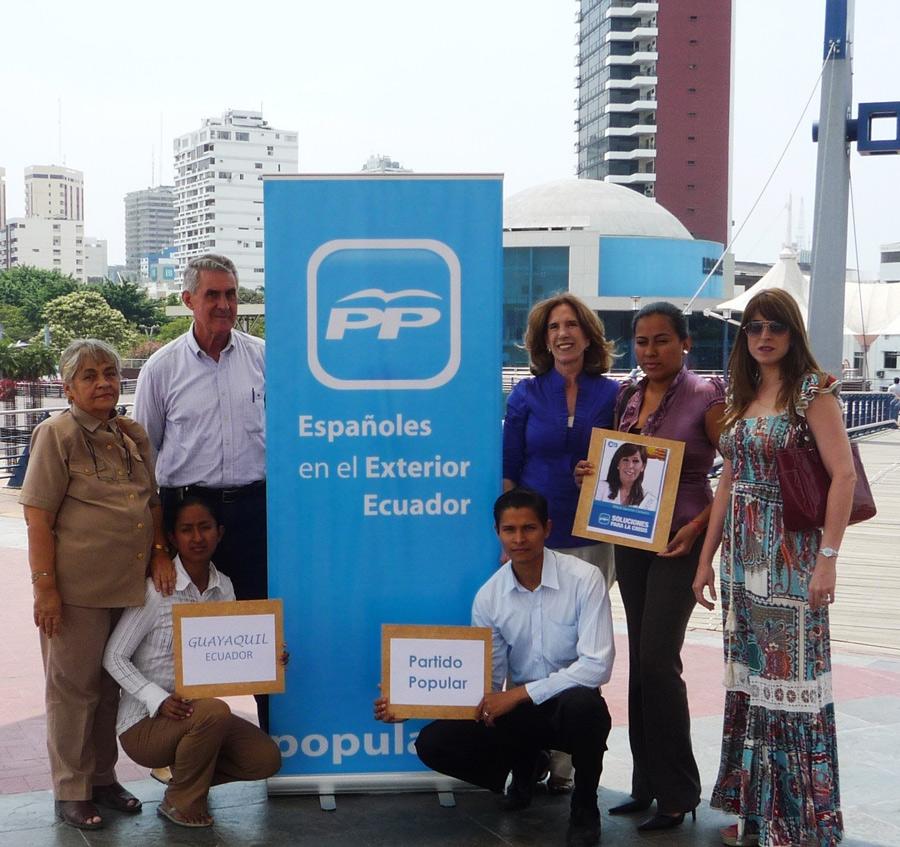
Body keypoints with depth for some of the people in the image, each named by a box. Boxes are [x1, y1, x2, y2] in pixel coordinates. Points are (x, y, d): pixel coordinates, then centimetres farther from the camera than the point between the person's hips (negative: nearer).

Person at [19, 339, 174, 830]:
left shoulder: (133, 435, 11)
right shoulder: (57, 435, -7)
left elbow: (153, 502, 18)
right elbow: (38, 516, -11)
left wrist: (160, 554, 3)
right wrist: (45, 586, -16)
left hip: (129, 585, 6)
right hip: (77, 587, -6)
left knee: (113, 684, 15)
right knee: (74, 687, 5)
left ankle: (103, 777, 30)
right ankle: (71, 793, 17)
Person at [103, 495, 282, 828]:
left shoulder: (223, 587, 4)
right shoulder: (157, 588, -14)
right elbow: (114, 657, -13)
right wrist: (159, 700, -25)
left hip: (194, 712, 6)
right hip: (145, 723, -6)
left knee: (266, 758, -10)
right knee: (215, 711, -33)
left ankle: (189, 770, 15)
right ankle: (181, 803, -8)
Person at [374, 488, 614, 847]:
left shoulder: (584, 579, -16)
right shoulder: (488, 596, -5)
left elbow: (597, 665, -23)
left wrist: (519, 693, -26)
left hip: (571, 707, -3)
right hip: (518, 710, 3)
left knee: (581, 702, -39)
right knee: (434, 743, -16)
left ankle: (585, 807, -8)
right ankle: (525, 765, 15)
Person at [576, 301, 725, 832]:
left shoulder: (706, 399, -9)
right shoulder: (628, 398, 9)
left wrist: (699, 526, -18)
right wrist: (593, 471, -1)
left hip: (680, 540, -6)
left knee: (658, 659, -9)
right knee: (640, 660, 10)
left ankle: (678, 793, 5)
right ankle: (647, 784, 21)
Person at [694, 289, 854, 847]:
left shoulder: (812, 390, -7)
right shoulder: (742, 396, 12)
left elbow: (844, 475, -13)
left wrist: (828, 558, -19)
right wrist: (707, 558, 13)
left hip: (791, 555, -7)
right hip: (742, 555, 7)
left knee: (791, 679, -3)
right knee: (747, 678, 11)